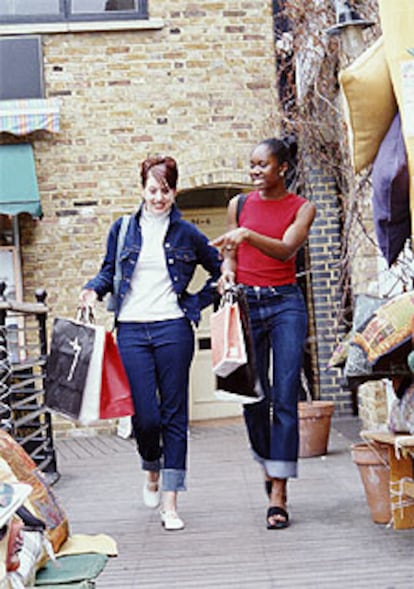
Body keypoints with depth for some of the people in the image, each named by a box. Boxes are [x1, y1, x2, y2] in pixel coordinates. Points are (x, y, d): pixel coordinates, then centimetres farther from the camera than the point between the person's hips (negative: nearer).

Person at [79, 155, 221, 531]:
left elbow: (220, 270, 17)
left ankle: (170, 503, 7)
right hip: (131, 330, 1)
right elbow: (109, 271, 17)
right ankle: (152, 469, 28)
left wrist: (198, 302, 7)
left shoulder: (186, 233, 7)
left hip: (173, 330, 0)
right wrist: (94, 290, -2)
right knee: (145, 416, -6)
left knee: (174, 414, 1)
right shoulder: (123, 229, 10)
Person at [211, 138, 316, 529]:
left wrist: (247, 234, -29)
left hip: (285, 303, -2)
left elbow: (286, 249, -14)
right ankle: (268, 464, 29)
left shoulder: (302, 208, 3)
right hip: (246, 303, 2)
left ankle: (279, 494, -7)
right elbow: (231, 255, 14)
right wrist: (226, 272, -8)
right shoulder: (239, 204, 11)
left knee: (285, 398, -8)